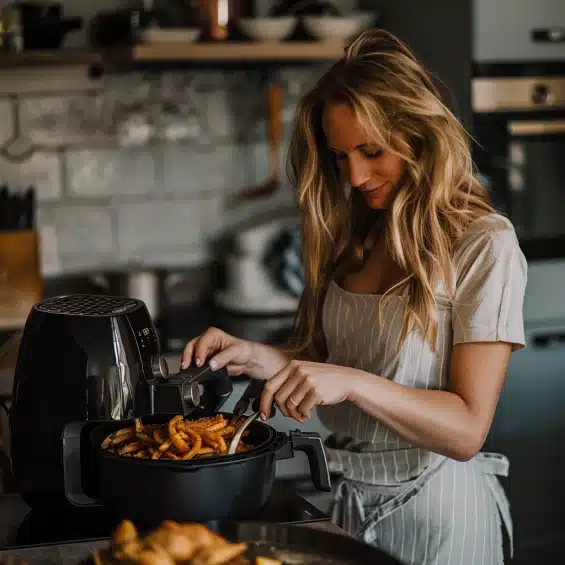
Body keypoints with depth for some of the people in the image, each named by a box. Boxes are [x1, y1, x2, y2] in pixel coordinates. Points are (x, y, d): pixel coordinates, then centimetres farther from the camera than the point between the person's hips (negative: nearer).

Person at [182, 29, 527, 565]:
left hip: (431, 506, -6)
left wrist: (352, 382, -31)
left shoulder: (484, 244, -16)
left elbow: (467, 430, -20)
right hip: (346, 496, 6)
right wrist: (255, 356, -10)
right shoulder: (353, 238, 4)